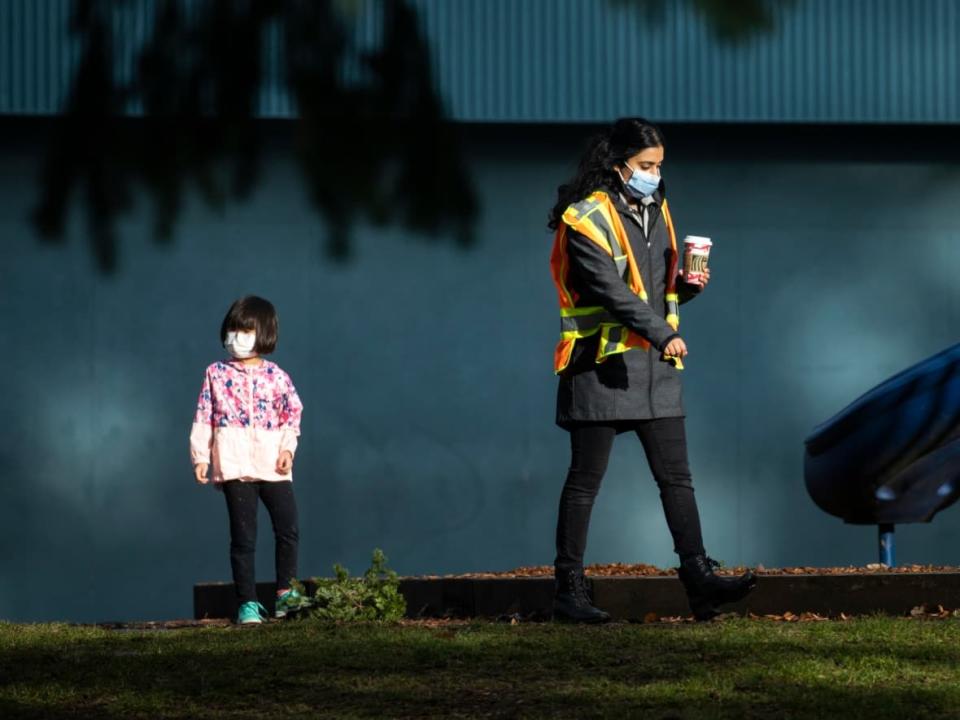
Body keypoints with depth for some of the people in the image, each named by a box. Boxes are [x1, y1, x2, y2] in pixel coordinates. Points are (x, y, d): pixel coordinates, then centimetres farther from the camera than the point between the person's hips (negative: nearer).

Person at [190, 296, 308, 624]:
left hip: (273, 464, 1)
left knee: (288, 529, -2)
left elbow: (291, 415, 7)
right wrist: (200, 456, 0)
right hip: (234, 466, -1)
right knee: (243, 536, 1)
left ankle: (285, 593, 11)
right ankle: (247, 603, 4)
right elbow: (204, 416, 5)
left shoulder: (275, 375, 6)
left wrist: (287, 448, -7)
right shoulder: (217, 374, 6)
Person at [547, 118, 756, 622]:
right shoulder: (586, 219, -10)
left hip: (655, 367, 7)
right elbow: (609, 289, -21)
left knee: (676, 477, 1)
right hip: (602, 365, -7)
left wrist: (687, 286, 1)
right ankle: (569, 591, 5)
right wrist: (661, 333, -29)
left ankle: (700, 581, -3)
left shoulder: (656, 213, 15)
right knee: (585, 481, -1)